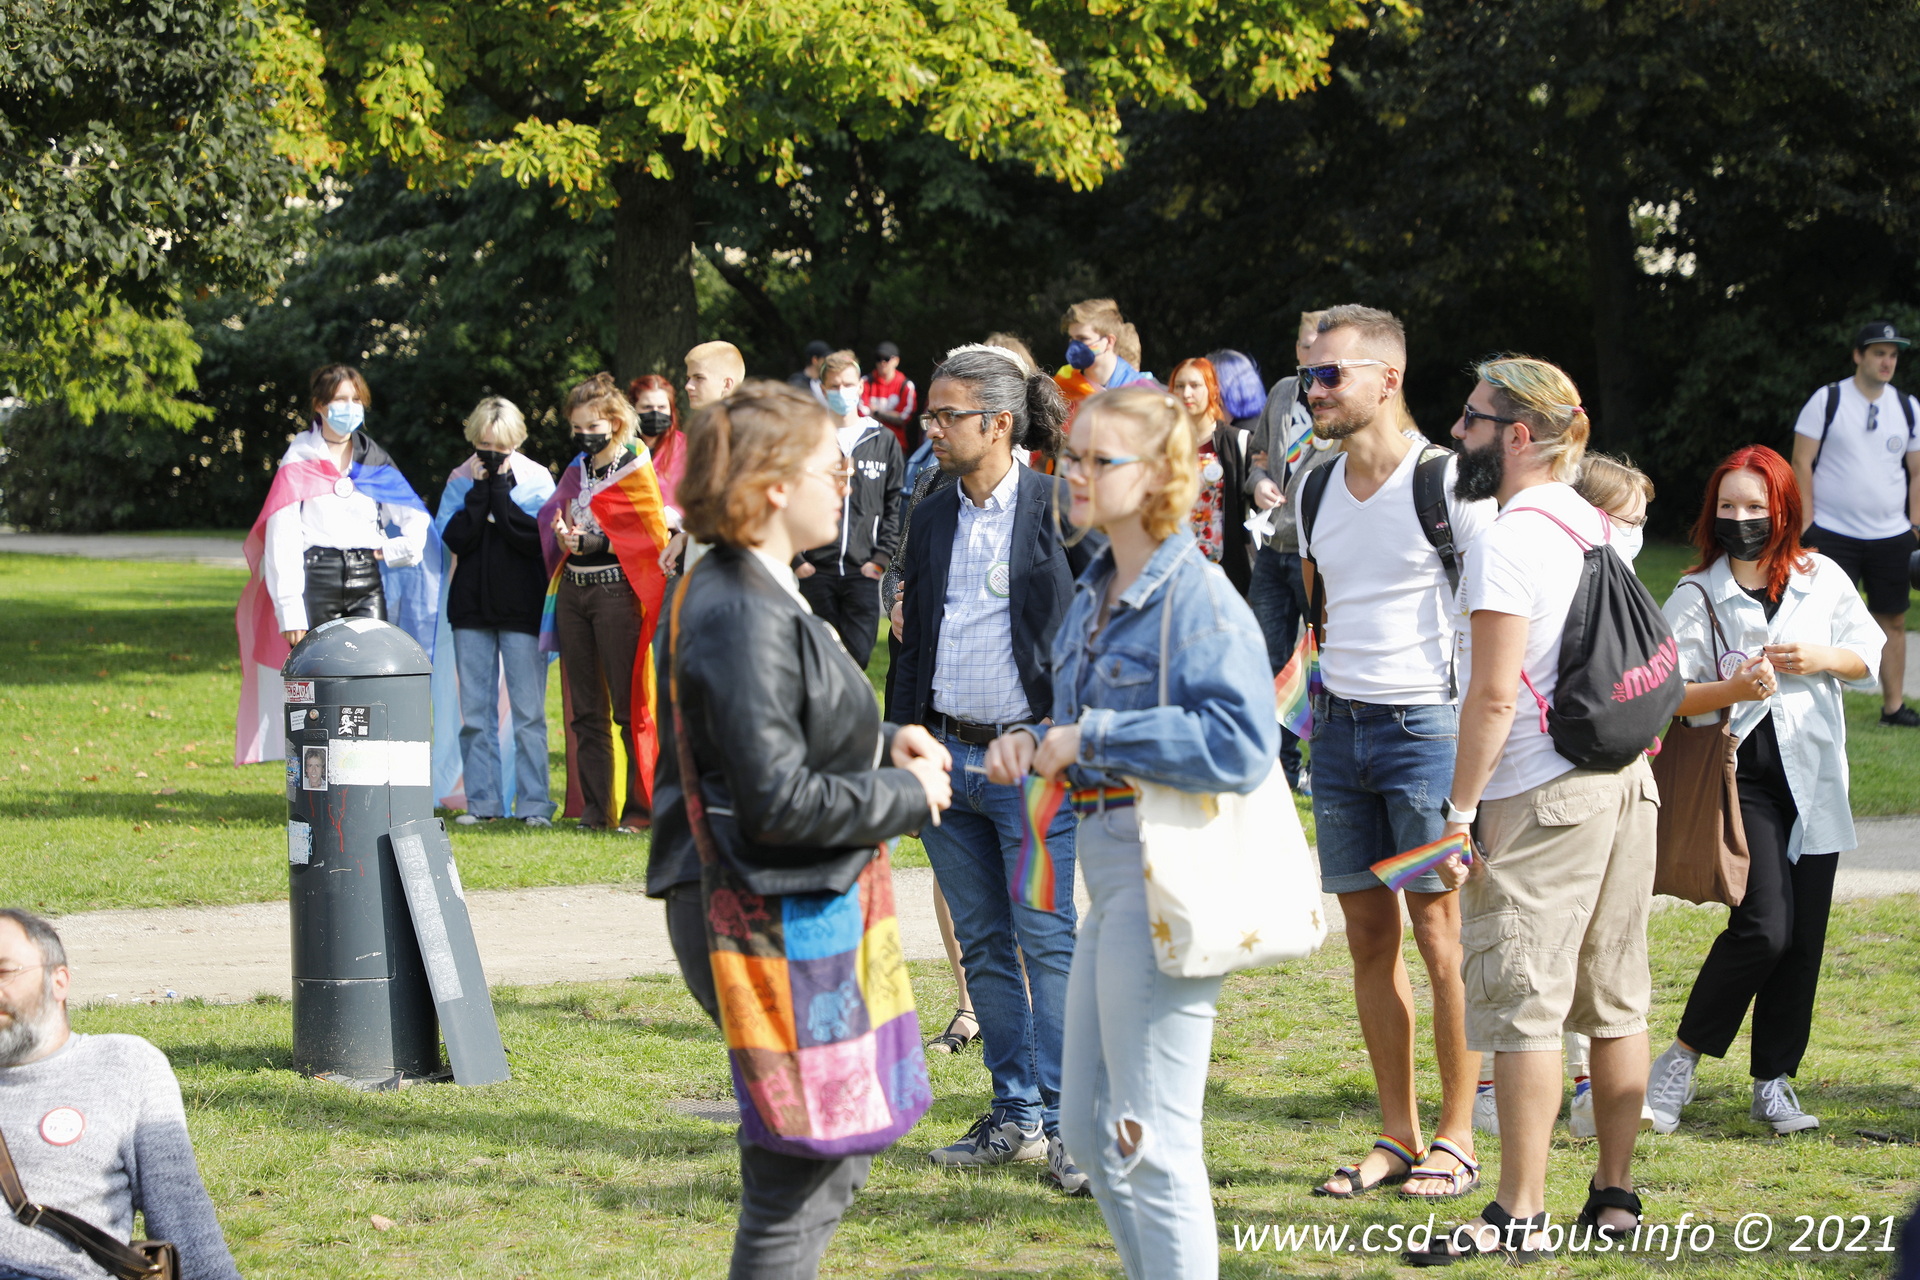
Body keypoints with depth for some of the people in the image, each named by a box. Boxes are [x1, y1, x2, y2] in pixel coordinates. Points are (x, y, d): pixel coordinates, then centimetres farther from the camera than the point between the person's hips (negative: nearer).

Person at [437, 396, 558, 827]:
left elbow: (535, 538, -13)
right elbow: (454, 539, -6)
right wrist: (481, 490, -11)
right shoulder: (461, 480, 6)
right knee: (475, 711, 4)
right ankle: (482, 801, 9)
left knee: (528, 711, -4)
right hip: (471, 608, 3)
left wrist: (500, 489, -12)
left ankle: (533, 803, -1)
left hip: (522, 610, -3)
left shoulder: (536, 478, 0)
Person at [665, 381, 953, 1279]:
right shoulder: (742, 619, -22)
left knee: (831, 1168, 20)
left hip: (814, 905, 11)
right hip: (780, 925, -11)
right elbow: (778, 801, -25)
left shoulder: (761, 597, 11)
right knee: (795, 1182, -2)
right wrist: (904, 795, -12)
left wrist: (882, 743, 8)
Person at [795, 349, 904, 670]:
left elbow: (895, 506, 8)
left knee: (858, 655, -5)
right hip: (815, 571, 0)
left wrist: (881, 558, -2)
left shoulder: (884, 441, 8)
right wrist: (794, 559, -5)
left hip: (863, 571, 0)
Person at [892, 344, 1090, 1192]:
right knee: (983, 946, 10)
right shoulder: (932, 517, 12)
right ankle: (1016, 1115, 18)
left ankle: (1066, 1123, -3)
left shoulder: (1059, 511, -7)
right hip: (947, 756, 6)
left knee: (1050, 945, -7)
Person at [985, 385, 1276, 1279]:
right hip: (1110, 863, 10)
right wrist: (1036, 741, 4)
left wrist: (1094, 738, -21)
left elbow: (1241, 743, -26)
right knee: (1089, 1131, 15)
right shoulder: (1094, 593, 12)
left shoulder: (1196, 596, -16)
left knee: (1153, 1144, -3)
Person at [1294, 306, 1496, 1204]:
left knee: (1441, 934, -4)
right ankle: (1397, 1137, 15)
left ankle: (1456, 1139, 4)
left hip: (1426, 723, -7)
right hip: (1338, 726, 7)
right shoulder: (1316, 493, 10)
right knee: (1368, 936, 8)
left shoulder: (1448, 484, -10)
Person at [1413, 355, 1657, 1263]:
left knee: (1524, 1004, -5)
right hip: (1625, 780, 9)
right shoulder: (1597, 530, 13)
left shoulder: (1507, 542, -13)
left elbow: (1495, 692, -18)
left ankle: (1520, 1215, -4)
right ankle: (1615, 1195, 17)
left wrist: (1461, 807, -13)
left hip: (1541, 799, -9)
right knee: (1614, 999, 12)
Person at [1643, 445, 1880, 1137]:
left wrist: (1822, 659, -6)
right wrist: (1733, 689, -21)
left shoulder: (1822, 580, 7)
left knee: (1804, 938, 3)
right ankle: (1682, 1060, -2)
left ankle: (1774, 1081, 14)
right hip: (1741, 771, -4)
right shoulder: (1695, 596, -1)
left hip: (1812, 772, 4)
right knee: (1763, 926, -16)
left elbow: (1869, 657, 14)